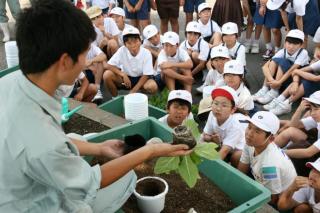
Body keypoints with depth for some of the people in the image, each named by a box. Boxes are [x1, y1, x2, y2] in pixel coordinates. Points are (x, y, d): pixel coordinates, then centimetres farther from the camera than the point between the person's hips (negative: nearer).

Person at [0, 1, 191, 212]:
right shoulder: (40, 142, -40)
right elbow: (89, 183, -20)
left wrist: (100, 148, 4)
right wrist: (149, 151, -12)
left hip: (22, 190, 6)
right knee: (127, 178, 7)